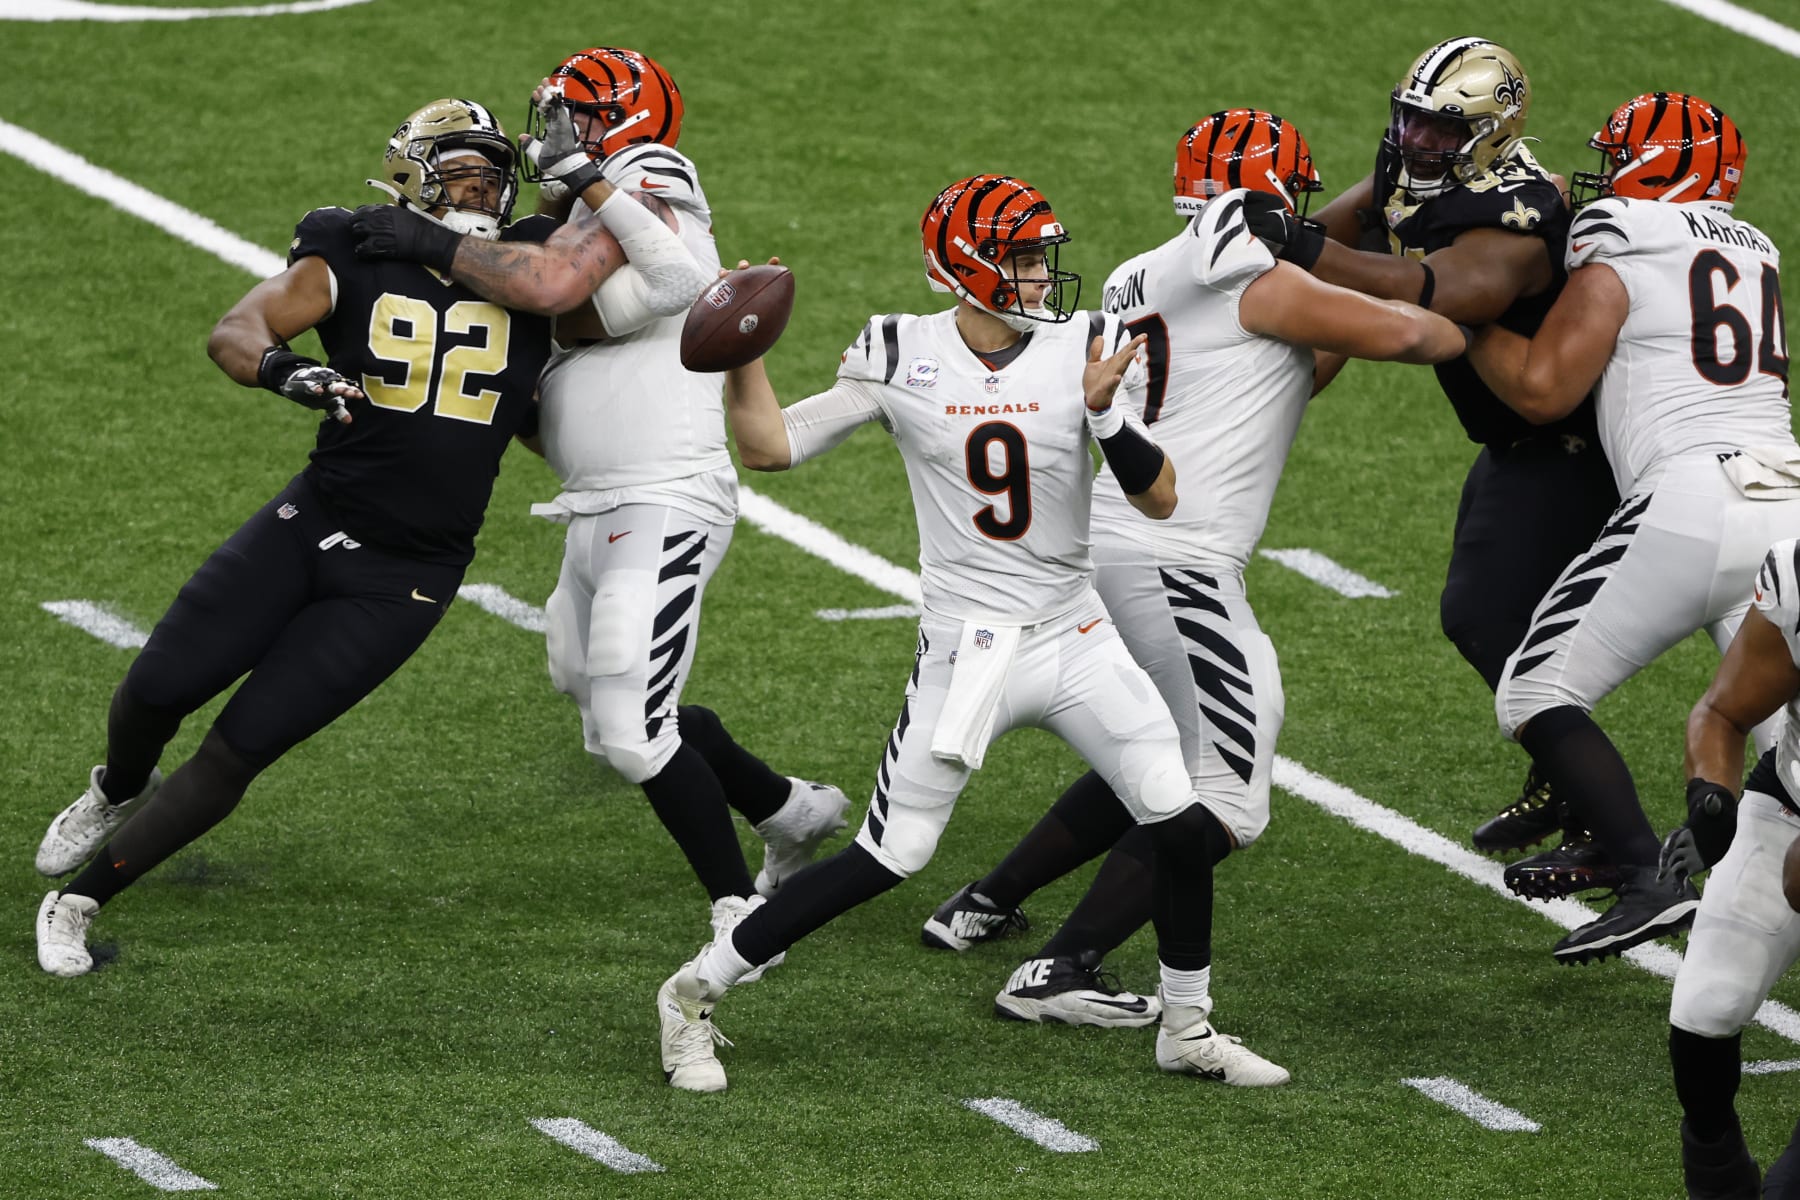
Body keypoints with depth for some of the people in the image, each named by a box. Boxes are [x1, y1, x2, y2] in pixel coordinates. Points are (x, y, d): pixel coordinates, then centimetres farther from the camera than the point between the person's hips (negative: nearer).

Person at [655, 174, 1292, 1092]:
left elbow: (1161, 500, -6)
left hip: (1077, 639, 3)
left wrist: (1103, 412, -22)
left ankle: (1187, 1030, 18)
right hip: (965, 653, -3)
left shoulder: (1085, 352, -3)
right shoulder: (901, 359, -5)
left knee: (1184, 829, -3)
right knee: (886, 860, -5)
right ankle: (694, 992, 8)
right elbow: (770, 447, -1)